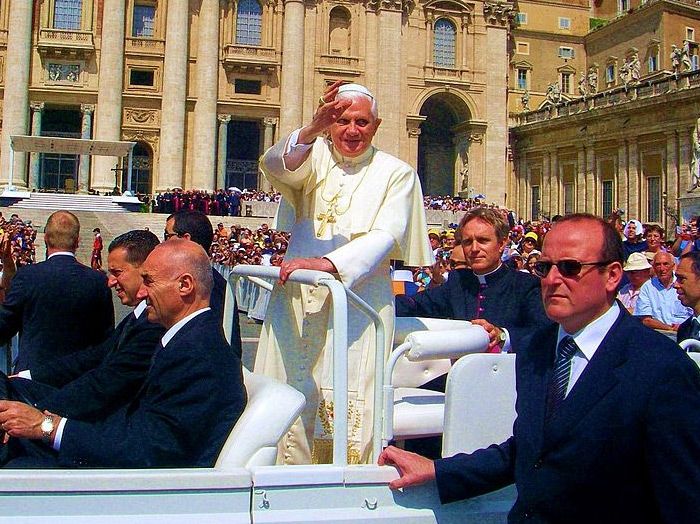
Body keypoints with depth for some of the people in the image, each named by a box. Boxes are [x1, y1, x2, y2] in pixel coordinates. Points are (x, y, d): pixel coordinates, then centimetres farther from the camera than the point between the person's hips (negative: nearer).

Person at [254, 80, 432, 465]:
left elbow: (385, 236, -9)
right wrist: (313, 129, -32)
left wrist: (327, 263, -23)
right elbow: (276, 166, -12)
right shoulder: (314, 156, 10)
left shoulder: (396, 173, 5)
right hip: (296, 300, 2)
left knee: (348, 413, -5)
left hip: (359, 303, -2)